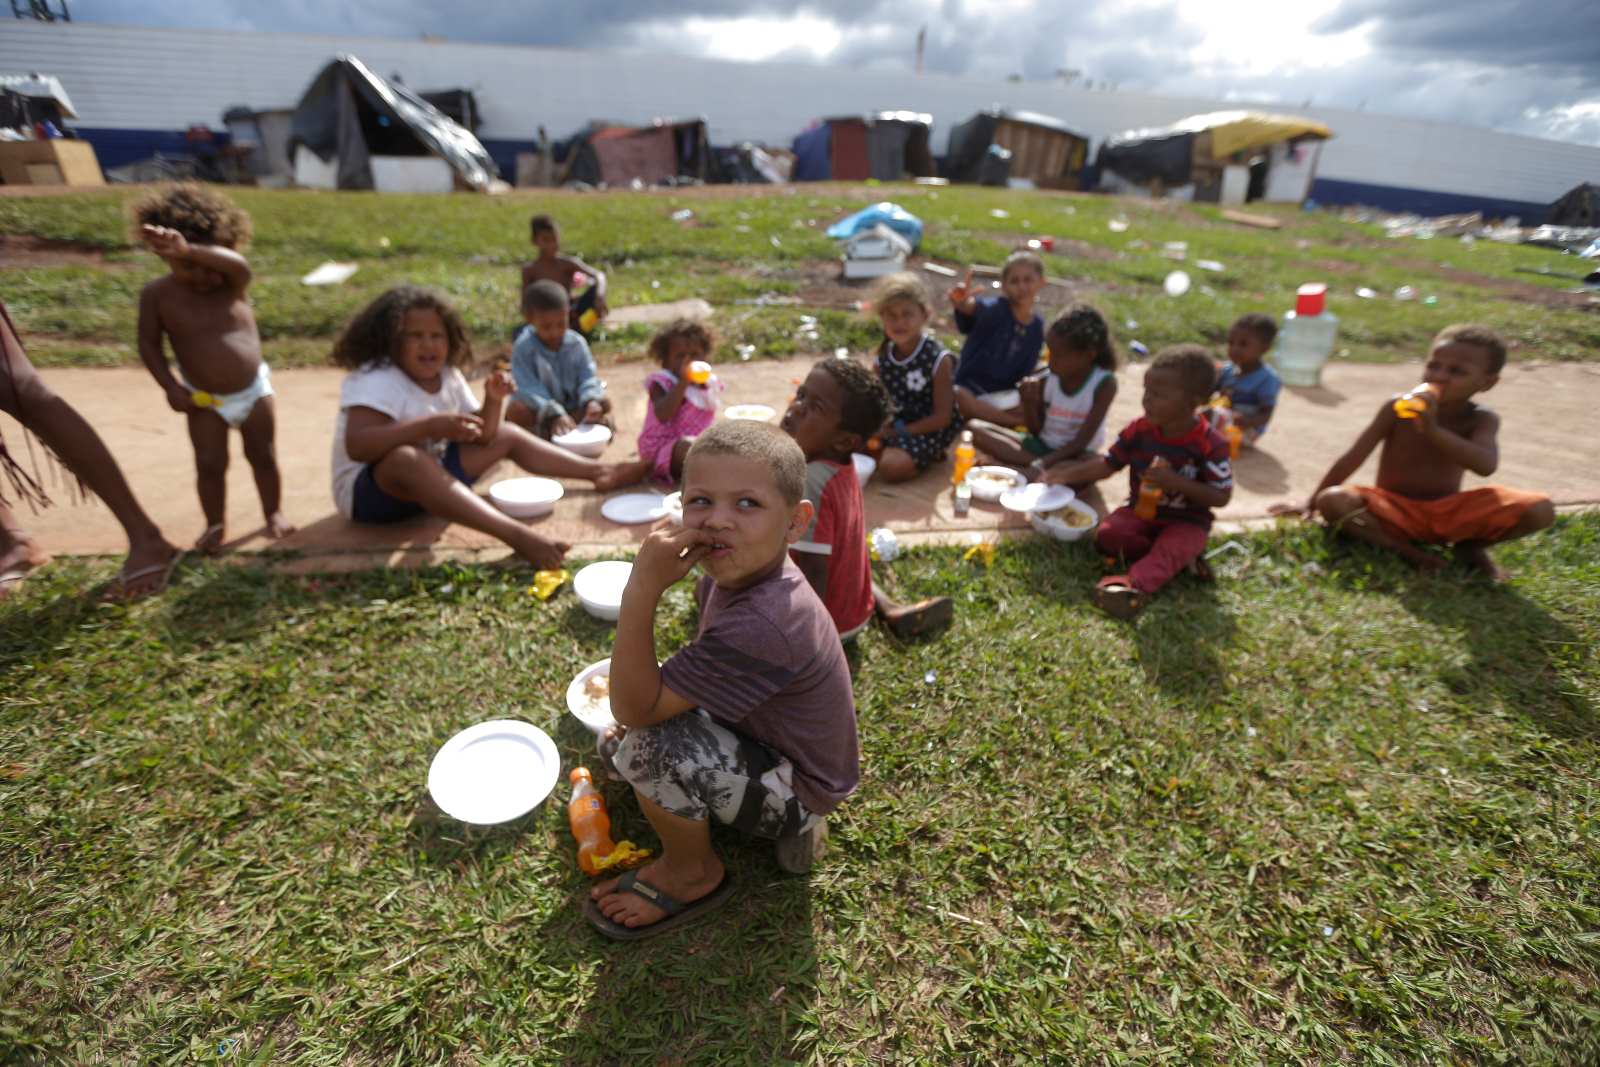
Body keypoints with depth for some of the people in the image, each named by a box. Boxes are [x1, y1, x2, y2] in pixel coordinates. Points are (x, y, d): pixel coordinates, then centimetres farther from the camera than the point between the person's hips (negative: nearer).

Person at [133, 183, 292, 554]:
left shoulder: (231, 282, -10)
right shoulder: (157, 294, -7)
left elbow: (238, 263, -35)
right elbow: (149, 344, -2)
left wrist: (189, 249, -51)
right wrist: (171, 387, -12)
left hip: (254, 389, 0)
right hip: (204, 400, 0)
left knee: (263, 455, 11)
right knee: (209, 463, 3)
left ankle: (274, 513, 27)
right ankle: (215, 523, 19)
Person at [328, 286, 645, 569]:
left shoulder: (447, 376, 2)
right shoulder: (376, 380, -20)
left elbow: (482, 436, 5)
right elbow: (356, 446, -34)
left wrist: (493, 402, -15)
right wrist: (429, 426, -40)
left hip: (431, 477, 8)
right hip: (368, 490, -8)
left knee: (506, 435, 10)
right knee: (405, 458, -43)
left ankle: (600, 472, 2)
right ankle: (516, 534, -59)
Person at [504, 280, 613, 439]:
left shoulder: (576, 343, -6)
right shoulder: (523, 348, -16)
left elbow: (588, 376, -11)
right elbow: (530, 389, -26)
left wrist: (591, 401, -34)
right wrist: (554, 414, -40)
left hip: (572, 406, 3)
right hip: (540, 411, -3)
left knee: (604, 402, -20)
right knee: (516, 411, -32)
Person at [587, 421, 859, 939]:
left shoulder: (762, 625, -37)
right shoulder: (737, 571, -10)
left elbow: (632, 709, -33)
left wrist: (643, 586, -39)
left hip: (799, 792, -9)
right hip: (772, 743, 9)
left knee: (650, 740, -29)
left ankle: (692, 874, 3)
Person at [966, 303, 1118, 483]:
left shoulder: (1104, 383, -14)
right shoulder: (1046, 380, -6)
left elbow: (1081, 442, -19)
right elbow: (1035, 431, 2)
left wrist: (1042, 464, -33)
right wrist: (1029, 402, -18)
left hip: (1074, 454, -4)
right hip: (1041, 446, 4)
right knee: (974, 427, -14)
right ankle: (1035, 466, -24)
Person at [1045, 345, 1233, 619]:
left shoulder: (1209, 444, -17)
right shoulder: (1139, 430, -6)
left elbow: (1221, 497, -14)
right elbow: (1108, 464, 2)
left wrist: (1176, 482, -28)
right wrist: (1069, 475, -13)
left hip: (1186, 521, -4)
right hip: (1140, 511, 5)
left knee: (1172, 547, -35)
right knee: (1107, 536, -21)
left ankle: (1134, 585, -57)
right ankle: (1179, 556, -11)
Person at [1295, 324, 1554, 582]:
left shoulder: (1482, 420, -5)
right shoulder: (1398, 408, -8)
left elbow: (1486, 466, -26)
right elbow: (1353, 458, -8)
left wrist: (1432, 429, -37)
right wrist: (1312, 503, -9)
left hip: (1447, 513, 2)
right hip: (1394, 511, -1)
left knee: (1540, 509, -20)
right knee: (1333, 501, -32)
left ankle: (1471, 547, 5)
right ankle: (1407, 552, -19)